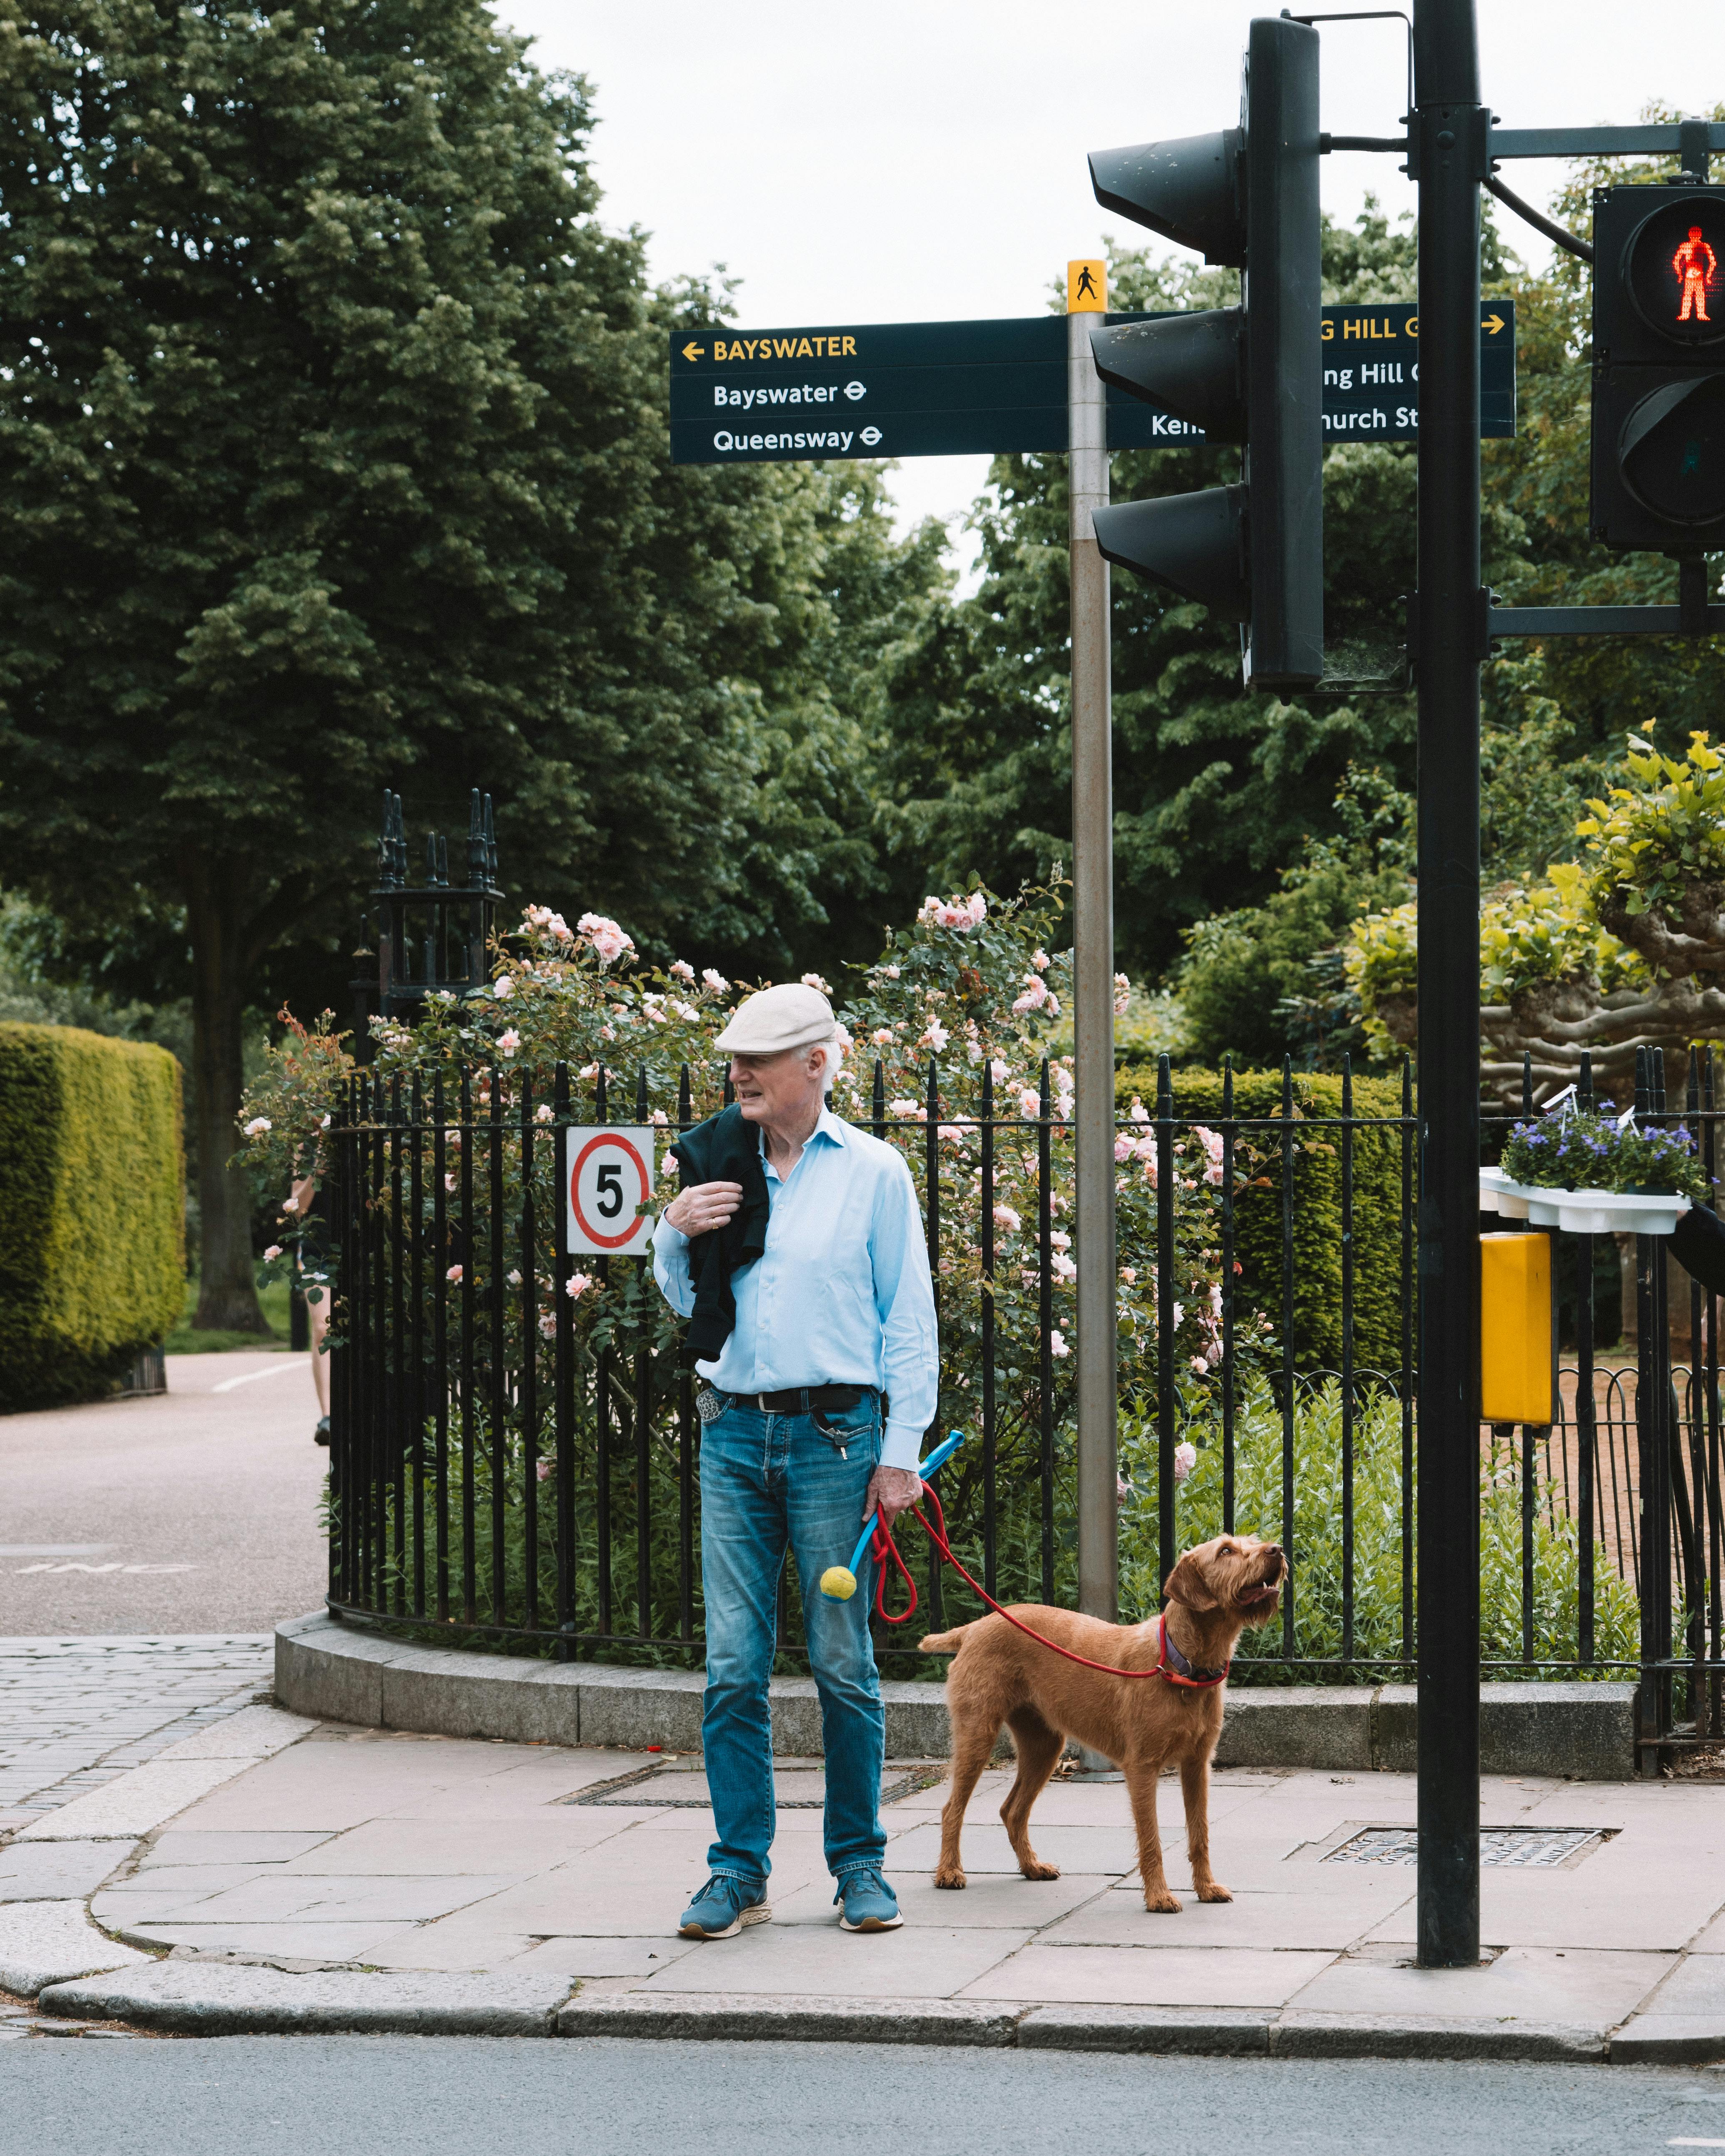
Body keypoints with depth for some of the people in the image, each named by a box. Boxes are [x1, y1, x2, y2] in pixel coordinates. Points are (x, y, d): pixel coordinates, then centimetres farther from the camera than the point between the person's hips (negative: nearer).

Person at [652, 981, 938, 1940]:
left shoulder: (873, 1171, -1)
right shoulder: (722, 1167, 10)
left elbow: (909, 1320, 0)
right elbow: (686, 1300, 21)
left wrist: (900, 1453, -5)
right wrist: (676, 1235, -1)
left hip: (834, 1433, -3)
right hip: (735, 1434, 3)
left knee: (844, 1663, 2)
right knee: (734, 1665, 1)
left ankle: (860, 1864, 13)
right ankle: (741, 1871, 7)